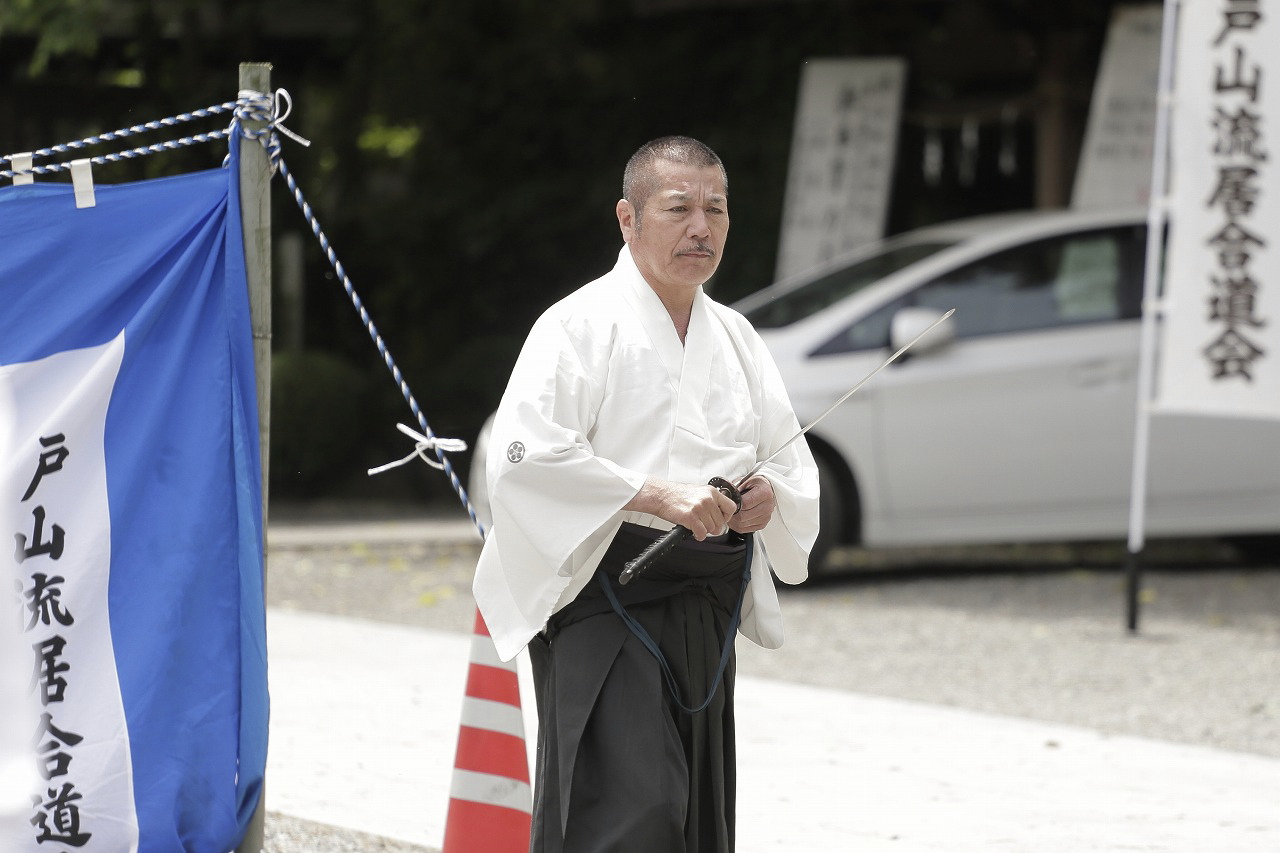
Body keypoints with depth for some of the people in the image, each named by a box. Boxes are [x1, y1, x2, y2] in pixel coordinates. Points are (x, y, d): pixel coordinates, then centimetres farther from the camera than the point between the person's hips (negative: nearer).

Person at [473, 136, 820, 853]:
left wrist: (770, 493, -4)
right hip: (607, 602, -8)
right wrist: (657, 496, -22)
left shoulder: (735, 337, 15)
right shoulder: (583, 324, -8)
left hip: (705, 611, 8)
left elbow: (794, 463, 20)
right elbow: (525, 456, -19)